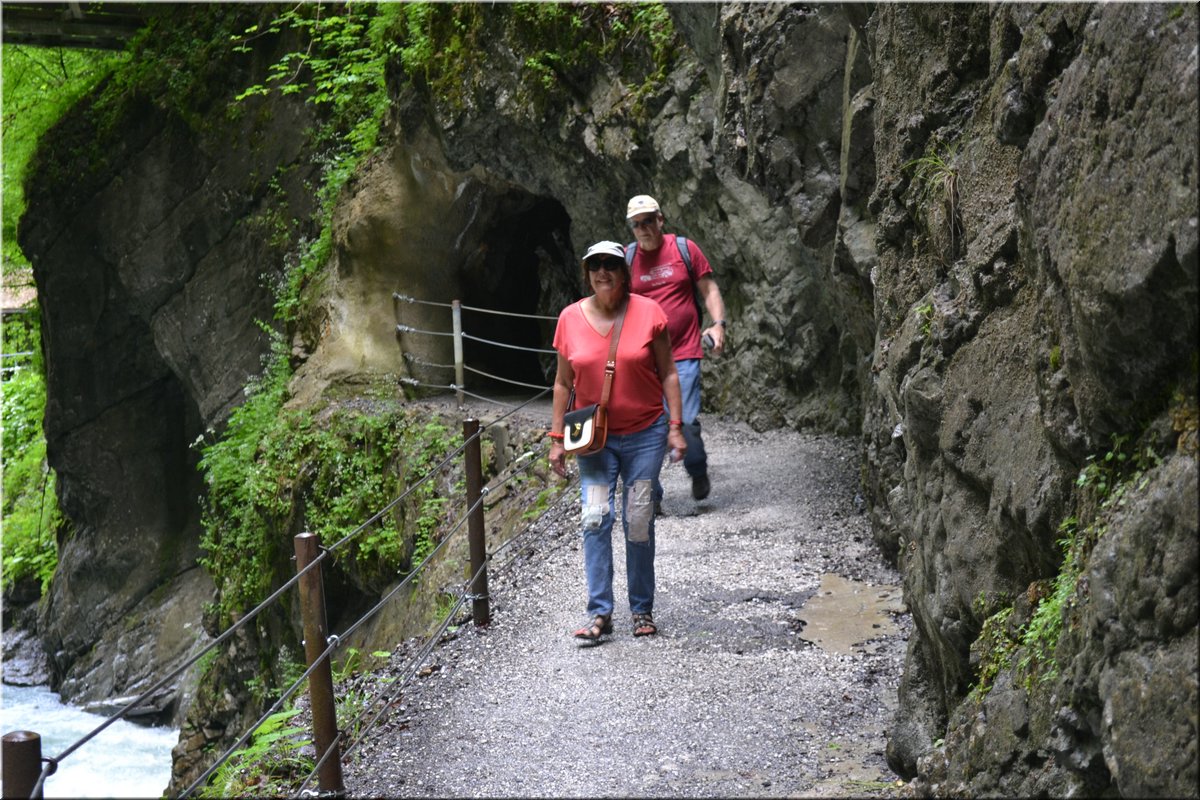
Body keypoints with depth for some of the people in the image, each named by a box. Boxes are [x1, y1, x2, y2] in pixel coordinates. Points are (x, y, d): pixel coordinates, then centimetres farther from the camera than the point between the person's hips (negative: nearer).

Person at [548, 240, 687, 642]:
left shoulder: (648, 312, -5)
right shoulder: (571, 318, -1)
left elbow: (667, 373, 0)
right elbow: (563, 382, 7)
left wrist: (676, 426, -6)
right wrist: (557, 437, 4)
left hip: (645, 434, -1)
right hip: (594, 437, 1)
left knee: (638, 522, 2)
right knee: (594, 518, -9)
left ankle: (642, 610, 16)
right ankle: (600, 612, -5)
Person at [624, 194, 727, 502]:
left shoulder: (685, 248, 3)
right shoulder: (627, 258, 6)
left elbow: (709, 290, 6)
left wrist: (718, 324, -8)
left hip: (683, 354, -2)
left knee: (686, 422, -10)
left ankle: (698, 473, 19)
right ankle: (651, 496, 9)